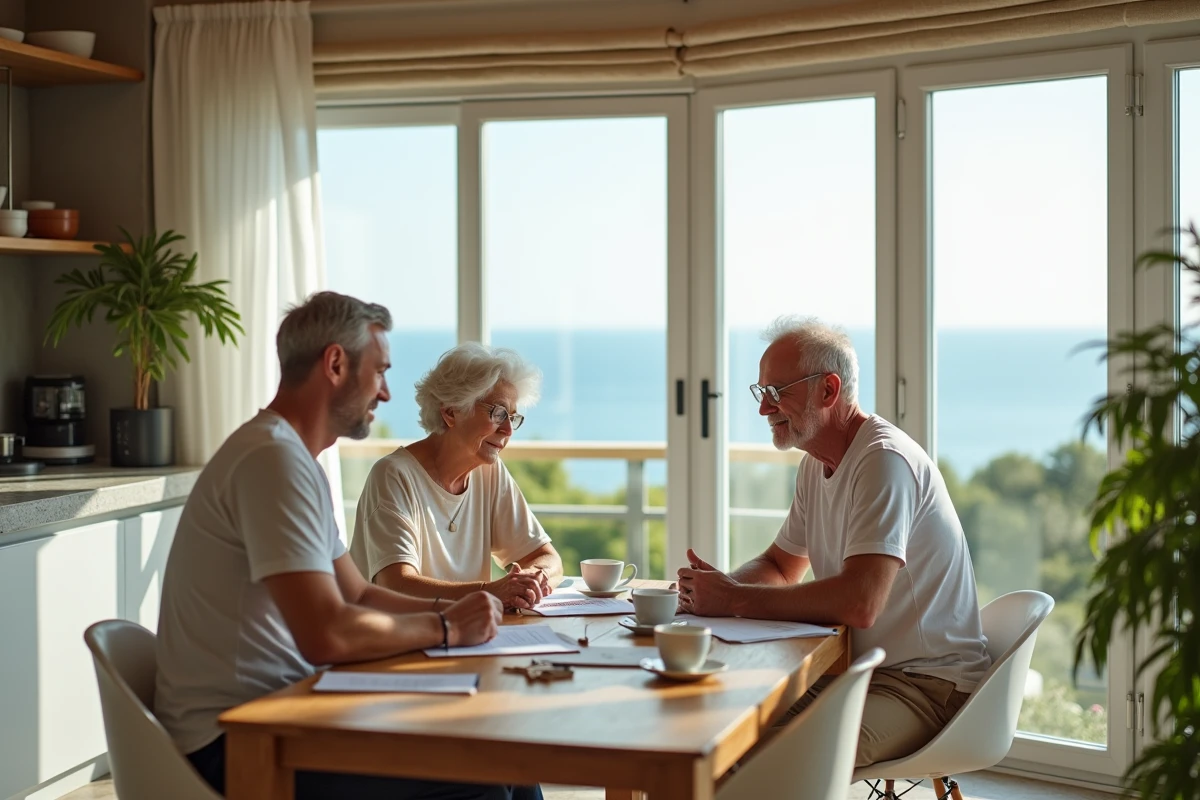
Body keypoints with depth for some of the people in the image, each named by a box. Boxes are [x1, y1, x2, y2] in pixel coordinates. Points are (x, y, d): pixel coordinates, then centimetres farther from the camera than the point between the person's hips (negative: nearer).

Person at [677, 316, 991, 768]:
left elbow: (860, 604, -31)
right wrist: (717, 588, -2)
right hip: (858, 668, 9)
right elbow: (780, 567, 22)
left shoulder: (884, 461, -20)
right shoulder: (816, 464, 12)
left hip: (927, 682, -9)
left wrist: (735, 600, -23)